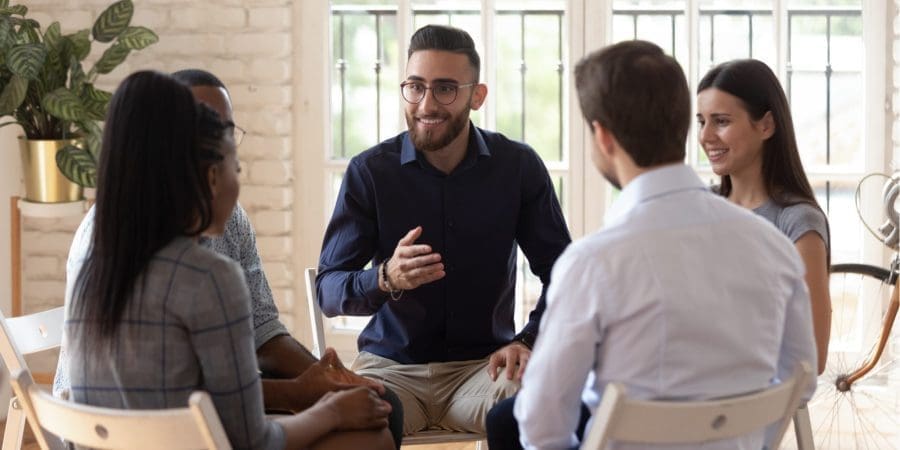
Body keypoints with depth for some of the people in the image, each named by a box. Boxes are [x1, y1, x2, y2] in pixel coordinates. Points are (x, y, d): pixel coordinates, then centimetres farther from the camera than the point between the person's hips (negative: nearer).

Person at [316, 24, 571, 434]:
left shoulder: (519, 166, 0)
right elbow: (327, 290, -6)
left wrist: (528, 341, -13)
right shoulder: (369, 171, -3)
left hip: (483, 364, 1)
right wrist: (386, 279, -27)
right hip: (391, 364, -1)